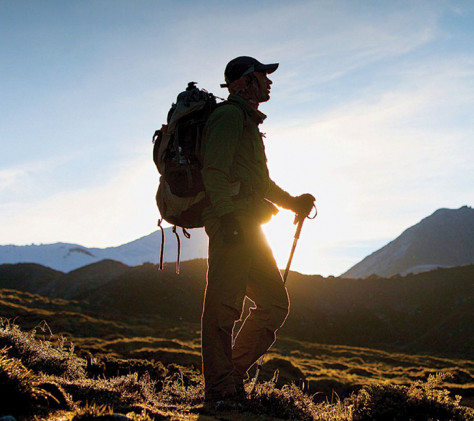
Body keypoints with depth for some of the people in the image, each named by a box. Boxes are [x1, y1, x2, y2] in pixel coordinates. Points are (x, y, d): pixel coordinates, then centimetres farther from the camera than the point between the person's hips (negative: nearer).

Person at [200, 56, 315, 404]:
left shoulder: (248, 123, 29)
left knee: (275, 303, 8)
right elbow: (215, 171, -16)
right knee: (224, 306, -9)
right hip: (232, 224, -10)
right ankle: (221, 390, -7)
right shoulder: (230, 116, -3)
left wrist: (293, 202, 26)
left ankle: (234, 373, 12)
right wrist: (227, 215, -26)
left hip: (249, 228, 10)